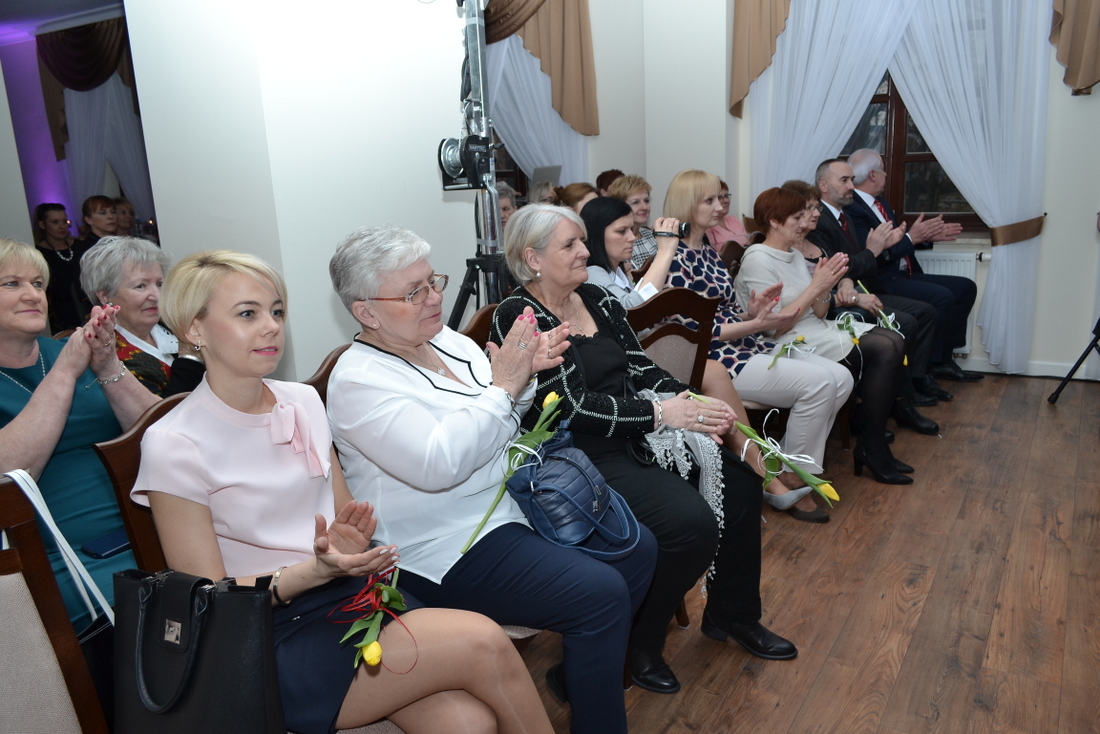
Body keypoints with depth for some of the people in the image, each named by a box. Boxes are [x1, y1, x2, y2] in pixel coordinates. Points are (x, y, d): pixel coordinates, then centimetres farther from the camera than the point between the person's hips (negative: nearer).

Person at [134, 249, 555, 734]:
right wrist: (315, 570, -22)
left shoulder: (303, 402, 8)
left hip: (355, 592, 5)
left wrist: (350, 541, -8)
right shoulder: (174, 446, -9)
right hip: (276, 639, -5)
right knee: (483, 643, -22)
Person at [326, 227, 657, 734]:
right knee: (601, 594, -20)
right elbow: (438, 464, -29)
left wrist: (526, 374, -10)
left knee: (637, 548, 8)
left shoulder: (448, 341, 6)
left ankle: (578, 671, 26)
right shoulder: (358, 381, -17)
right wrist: (502, 386, -24)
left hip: (514, 500, 9)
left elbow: (502, 427, 11)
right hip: (451, 550, -9)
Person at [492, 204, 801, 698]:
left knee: (739, 484, -2)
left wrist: (689, 401, -8)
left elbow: (642, 368, 11)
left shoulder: (597, 299, 11)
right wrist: (659, 414, -19)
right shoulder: (518, 318, -12)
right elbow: (568, 408, -19)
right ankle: (639, 642, 2)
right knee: (692, 523, -24)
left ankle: (732, 615, 21)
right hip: (584, 458, -8)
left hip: (636, 435, 8)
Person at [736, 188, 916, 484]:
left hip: (816, 330, 9)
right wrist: (815, 286, -18)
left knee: (893, 341, -10)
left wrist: (826, 285, -8)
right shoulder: (758, 260, -12)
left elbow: (818, 313, 12)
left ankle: (874, 445, -4)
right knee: (882, 350, -18)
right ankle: (871, 448, -5)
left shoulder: (795, 255, 14)